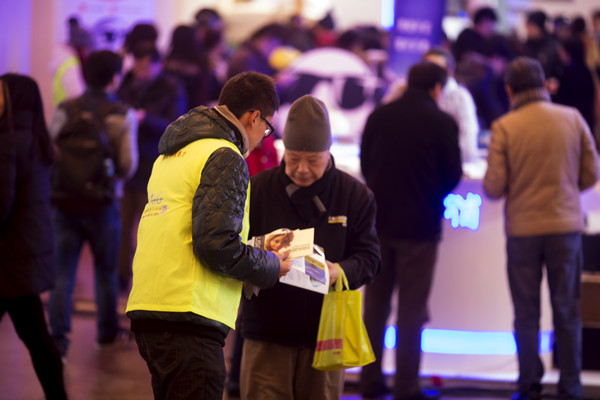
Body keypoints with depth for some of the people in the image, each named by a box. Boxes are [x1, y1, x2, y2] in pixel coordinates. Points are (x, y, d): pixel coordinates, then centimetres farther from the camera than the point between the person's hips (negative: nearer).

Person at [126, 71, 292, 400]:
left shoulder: (170, 156, 20)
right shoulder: (225, 157, -8)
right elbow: (217, 246, -18)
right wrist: (271, 266, -1)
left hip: (147, 310, 9)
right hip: (188, 317, -9)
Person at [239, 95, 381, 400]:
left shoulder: (355, 195, 4)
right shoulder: (257, 189, 2)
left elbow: (369, 257, 2)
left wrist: (341, 271, -20)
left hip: (324, 337, 1)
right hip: (267, 335, -1)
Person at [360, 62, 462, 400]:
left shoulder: (378, 116, 3)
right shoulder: (442, 122, -9)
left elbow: (365, 165, 8)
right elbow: (453, 175, -4)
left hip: (378, 221, 4)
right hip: (420, 224, -4)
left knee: (375, 304, 13)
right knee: (412, 308, 2)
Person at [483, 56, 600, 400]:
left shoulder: (504, 127, -7)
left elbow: (494, 187, -9)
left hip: (522, 229, -1)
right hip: (566, 226, 1)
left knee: (526, 314, 9)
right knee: (567, 311, 9)